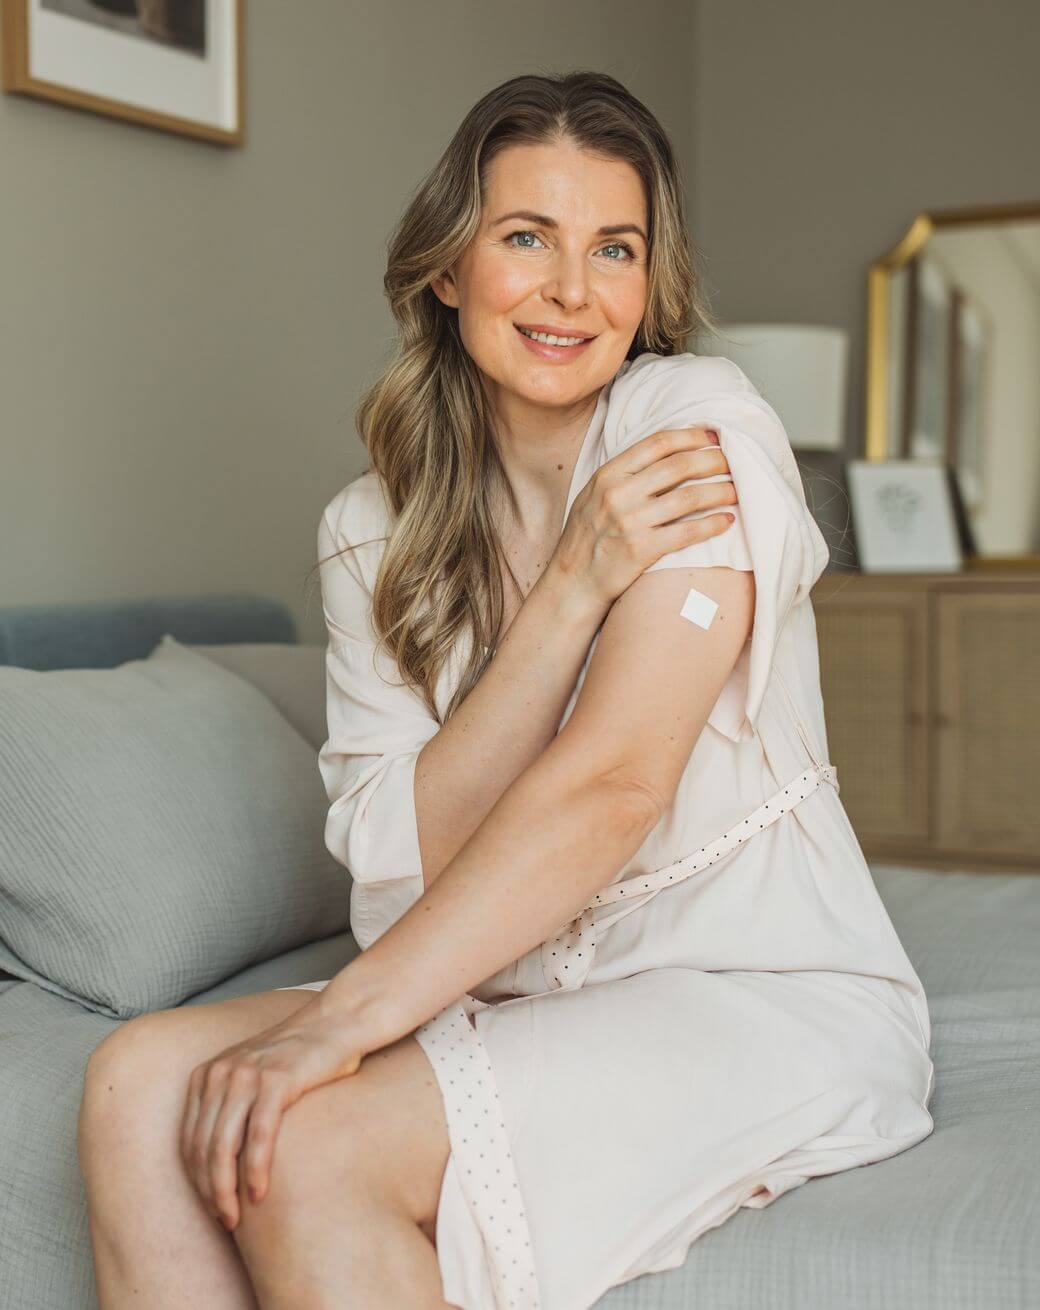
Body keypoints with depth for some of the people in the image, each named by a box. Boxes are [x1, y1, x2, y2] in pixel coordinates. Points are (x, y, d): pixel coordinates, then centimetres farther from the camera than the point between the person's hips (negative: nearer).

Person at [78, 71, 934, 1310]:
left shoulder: (700, 420, -10)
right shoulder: (370, 527, 5)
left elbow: (613, 780, -20)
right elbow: (404, 851, -7)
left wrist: (341, 1019, -24)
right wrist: (573, 589, -19)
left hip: (767, 1003, -5)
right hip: (529, 991, 5)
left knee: (308, 1140, -27)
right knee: (139, 1082, -17)